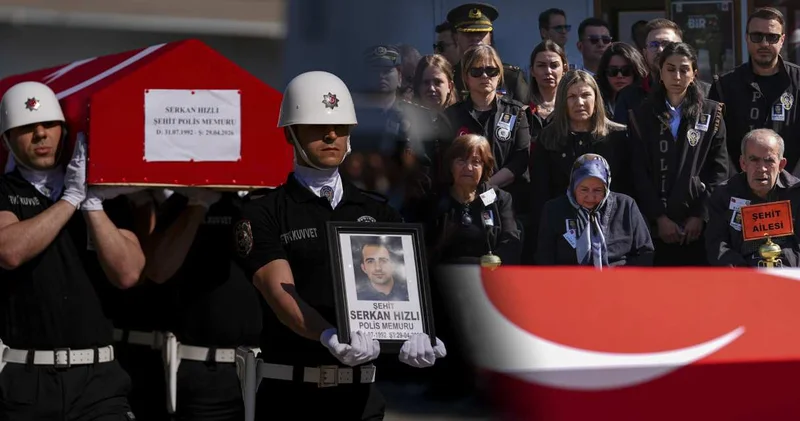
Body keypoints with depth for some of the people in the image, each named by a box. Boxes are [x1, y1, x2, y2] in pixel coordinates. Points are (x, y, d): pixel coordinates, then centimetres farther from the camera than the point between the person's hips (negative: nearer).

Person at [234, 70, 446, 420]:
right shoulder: (263, 214, 0)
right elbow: (280, 291, -14)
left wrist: (414, 333, -22)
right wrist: (330, 337, -32)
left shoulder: (378, 212, 12)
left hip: (362, 392, 3)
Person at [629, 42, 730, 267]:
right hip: (657, 224, 0)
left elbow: (719, 169, 4)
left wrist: (701, 215, -6)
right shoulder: (642, 116, 9)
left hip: (699, 223, 0)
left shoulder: (711, 113, 10)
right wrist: (659, 217, -7)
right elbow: (639, 172, 3)